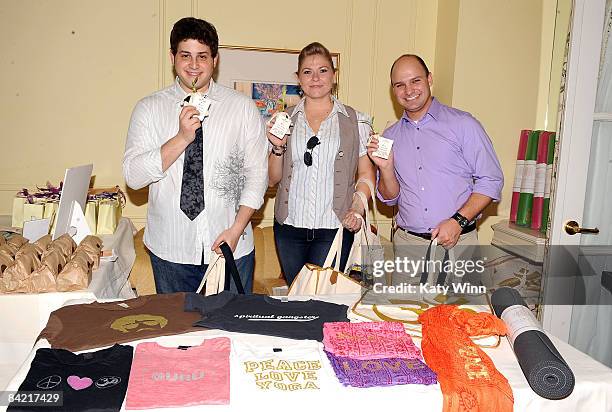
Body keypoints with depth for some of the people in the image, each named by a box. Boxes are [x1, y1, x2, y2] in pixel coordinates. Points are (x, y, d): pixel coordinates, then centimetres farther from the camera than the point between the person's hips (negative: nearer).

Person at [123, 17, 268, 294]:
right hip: (170, 249, 1)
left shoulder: (242, 108, 0)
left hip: (232, 249, 0)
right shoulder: (149, 108, 1)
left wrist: (237, 229, -10)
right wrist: (182, 138, -19)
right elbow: (133, 176, -8)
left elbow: (257, 173, -1)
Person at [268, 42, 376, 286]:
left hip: (334, 228, -2)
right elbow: (273, 180, 9)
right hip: (289, 226, 2)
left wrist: (357, 209, -11)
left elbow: (366, 174, 4)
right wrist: (278, 147, -7)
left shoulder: (356, 122, 3)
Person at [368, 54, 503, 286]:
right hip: (407, 243, 3)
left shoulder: (463, 124, -1)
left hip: (456, 243, -3)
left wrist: (458, 220, -14)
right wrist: (386, 168, -5)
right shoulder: (390, 136, 11)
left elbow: (491, 181, -3)